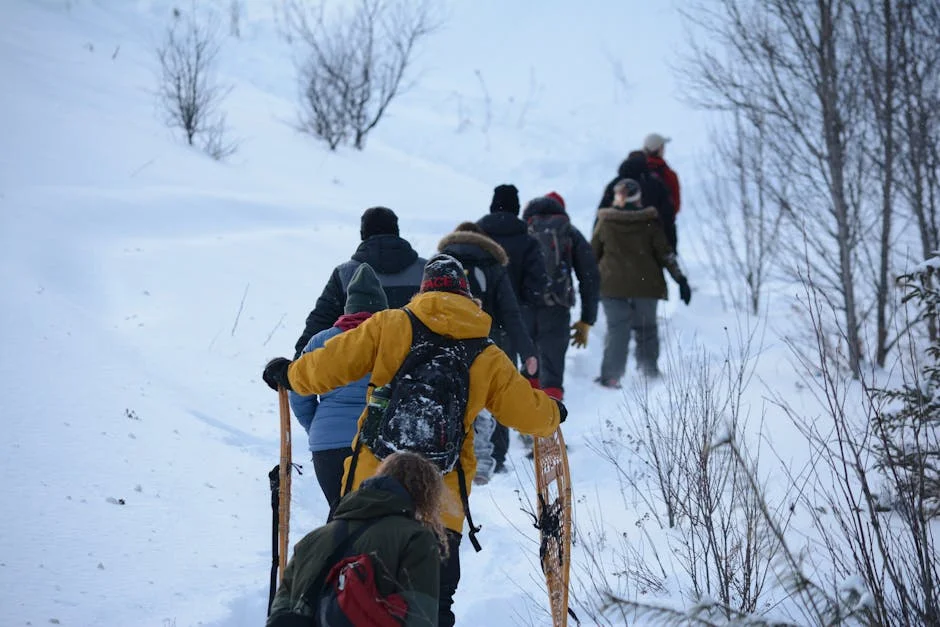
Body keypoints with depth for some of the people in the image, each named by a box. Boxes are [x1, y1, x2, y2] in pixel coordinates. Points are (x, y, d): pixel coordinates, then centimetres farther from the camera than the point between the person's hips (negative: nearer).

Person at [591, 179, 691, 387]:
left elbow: (593, 253, 6)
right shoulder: (650, 223, -2)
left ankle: (610, 376, -10)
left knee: (617, 329, 0)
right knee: (646, 328, 16)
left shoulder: (605, 222, -1)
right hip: (645, 285, 0)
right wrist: (680, 279, 2)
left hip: (612, 285, 0)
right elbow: (665, 253, -2)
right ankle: (649, 371, 17)